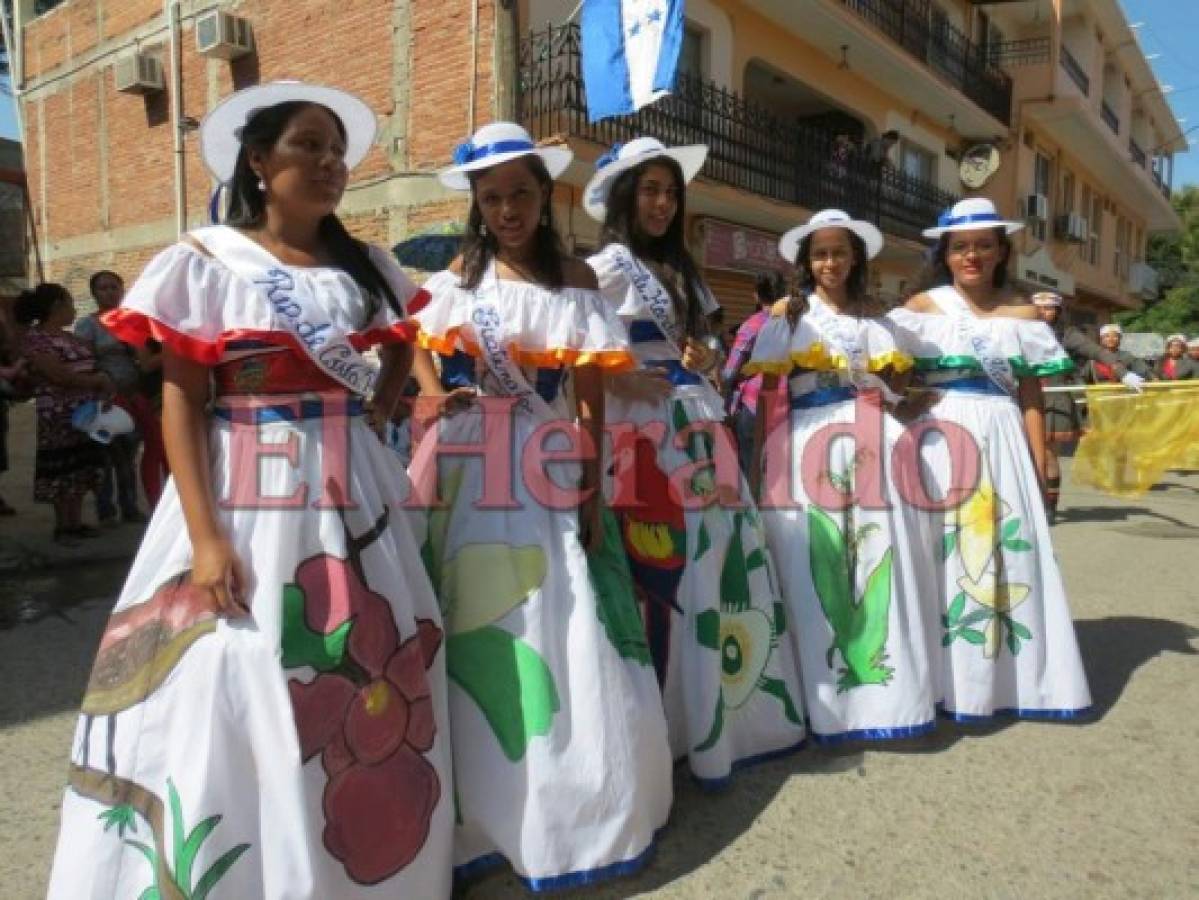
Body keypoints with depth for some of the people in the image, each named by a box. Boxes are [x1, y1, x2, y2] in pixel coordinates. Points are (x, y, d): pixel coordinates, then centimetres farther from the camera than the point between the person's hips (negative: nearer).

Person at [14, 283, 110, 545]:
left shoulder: (71, 338, 14)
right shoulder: (34, 338, -11)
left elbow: (91, 368, 14)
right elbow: (59, 375, -19)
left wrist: (103, 384, -6)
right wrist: (98, 380, -9)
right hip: (58, 417, -7)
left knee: (82, 469, 10)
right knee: (61, 471, 0)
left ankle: (76, 522, 19)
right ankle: (62, 526, 11)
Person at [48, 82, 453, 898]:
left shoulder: (365, 265, 9)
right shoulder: (203, 262, -3)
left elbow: (400, 349, 26)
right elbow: (180, 404, -7)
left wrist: (377, 416, 7)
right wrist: (206, 535, -16)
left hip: (353, 499, 4)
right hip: (247, 504, -4)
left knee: (366, 683, 10)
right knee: (236, 691, 1)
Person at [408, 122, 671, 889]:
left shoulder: (574, 278, 4)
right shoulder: (460, 273, 7)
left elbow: (591, 395, 0)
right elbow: (425, 351, 12)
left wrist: (592, 490, -5)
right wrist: (437, 396, -11)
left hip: (549, 473, 0)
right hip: (469, 474, 1)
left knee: (560, 636, 4)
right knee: (478, 638, 6)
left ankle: (575, 805, 24)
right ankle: (483, 808, 23)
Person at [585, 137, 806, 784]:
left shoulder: (682, 271, 22)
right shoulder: (608, 266, -2)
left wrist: (707, 360, 6)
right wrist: (617, 380, -21)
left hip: (699, 431, 8)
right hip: (644, 435, -8)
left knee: (719, 556, 8)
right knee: (662, 570, -6)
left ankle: (730, 710, 22)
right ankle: (665, 724, 8)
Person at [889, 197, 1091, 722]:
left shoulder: (1023, 314, 8)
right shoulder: (921, 308, 5)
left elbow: (1031, 400, 7)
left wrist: (1040, 468, 2)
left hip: (1000, 442, 2)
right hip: (939, 441, -1)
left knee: (1006, 551, 5)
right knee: (942, 551, 0)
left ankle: (1011, 673, 19)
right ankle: (944, 675, 12)